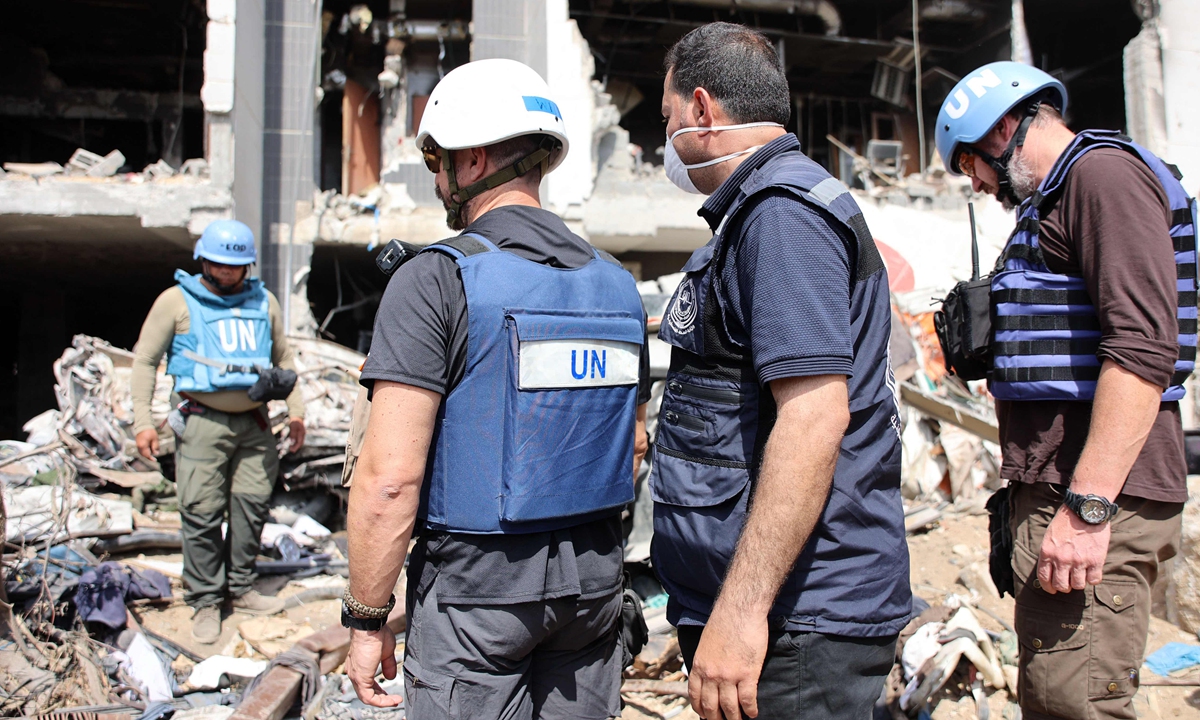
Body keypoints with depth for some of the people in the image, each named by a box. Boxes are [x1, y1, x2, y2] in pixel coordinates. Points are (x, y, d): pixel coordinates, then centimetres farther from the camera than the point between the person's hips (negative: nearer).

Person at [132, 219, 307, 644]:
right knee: (202, 513, -2)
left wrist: (295, 410, 16)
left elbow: (282, 358, 22)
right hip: (204, 422, -3)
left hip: (255, 422, 4)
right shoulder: (177, 301, 3)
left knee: (252, 505, 5)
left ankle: (239, 588, 21)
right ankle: (205, 601, 12)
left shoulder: (263, 302, 14)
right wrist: (142, 421, -4)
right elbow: (145, 360, 4)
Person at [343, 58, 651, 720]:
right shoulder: (616, 284, 5)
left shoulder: (436, 280, -14)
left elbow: (390, 475, -19)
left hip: (475, 587, -6)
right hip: (595, 577, 6)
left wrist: (365, 619, -8)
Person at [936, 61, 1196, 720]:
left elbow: (1142, 348, -21)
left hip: (1099, 490, -10)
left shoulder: (1105, 172, -8)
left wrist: (1087, 505, -25)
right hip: (1051, 487, 10)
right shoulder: (1052, 201, 24)